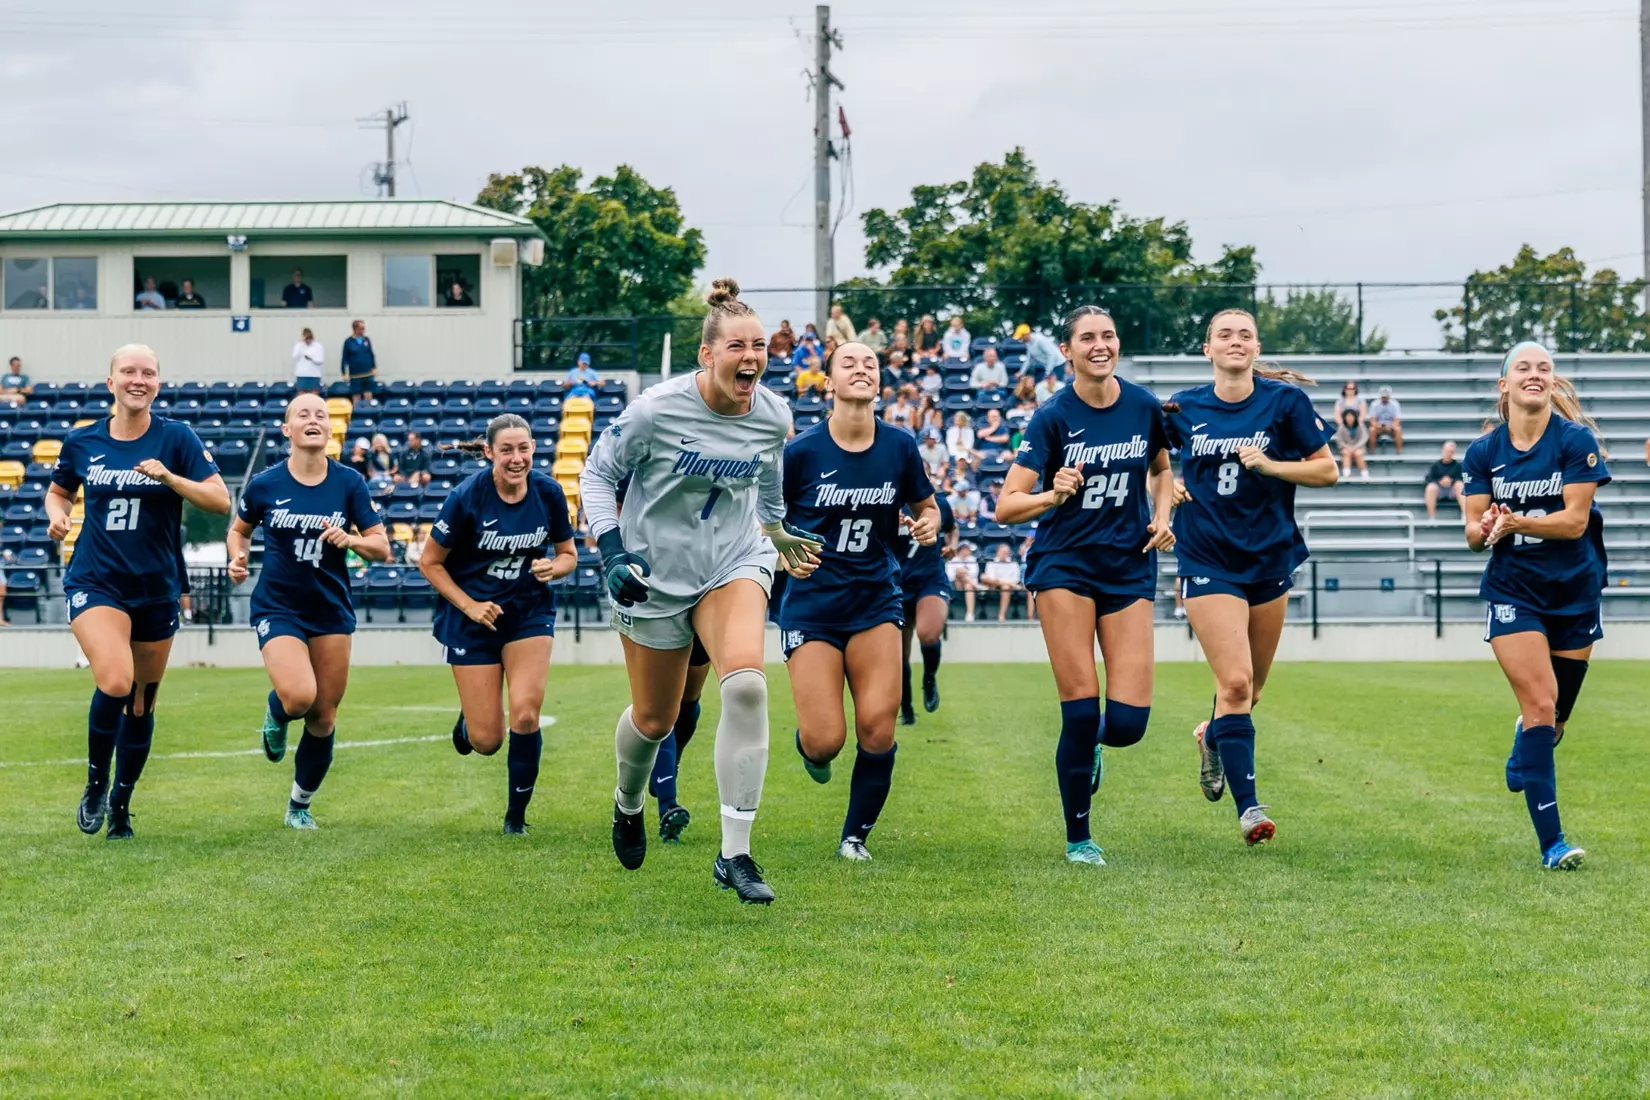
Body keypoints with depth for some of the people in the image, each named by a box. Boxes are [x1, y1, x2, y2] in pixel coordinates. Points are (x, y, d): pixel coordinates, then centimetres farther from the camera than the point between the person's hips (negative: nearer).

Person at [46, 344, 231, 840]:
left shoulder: (176, 438, -4)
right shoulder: (81, 442, 1)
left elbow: (221, 501, -9)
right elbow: (58, 491, 20)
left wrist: (169, 478, -22)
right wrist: (57, 515, -2)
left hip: (156, 589, 1)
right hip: (95, 583, -1)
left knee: (142, 702, 11)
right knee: (116, 680, -24)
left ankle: (121, 803, 31)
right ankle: (95, 783, -1)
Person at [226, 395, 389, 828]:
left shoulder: (349, 482, -4)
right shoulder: (265, 484, -6)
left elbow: (382, 548, -3)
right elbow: (239, 530, 12)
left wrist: (349, 540, -23)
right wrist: (237, 558, -8)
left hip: (331, 609, 2)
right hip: (278, 608, -2)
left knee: (324, 715, 6)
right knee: (299, 696, -25)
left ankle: (300, 803, 27)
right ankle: (276, 713, 15)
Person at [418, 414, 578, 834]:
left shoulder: (548, 492, -9)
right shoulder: (467, 496, -18)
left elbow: (568, 554, 5)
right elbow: (430, 562, -8)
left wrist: (554, 567, -18)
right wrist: (468, 606, -16)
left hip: (529, 610, 2)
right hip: (474, 615, -2)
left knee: (525, 714, -16)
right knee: (486, 741, -2)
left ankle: (516, 815, 4)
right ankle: (468, 719, 38)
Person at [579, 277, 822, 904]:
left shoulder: (773, 416, -8)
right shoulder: (657, 410, -19)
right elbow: (596, 475, -6)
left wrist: (776, 533, 28)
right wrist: (613, 552, -17)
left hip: (735, 564, 2)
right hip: (655, 574, -1)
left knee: (746, 684, -26)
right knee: (653, 720, 11)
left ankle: (734, 854, -21)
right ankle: (628, 804, 49)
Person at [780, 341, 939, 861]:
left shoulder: (899, 447, -1)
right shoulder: (800, 451, -9)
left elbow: (926, 506, 15)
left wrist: (927, 525, -7)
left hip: (876, 599, 2)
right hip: (812, 604, -2)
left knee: (877, 728, -10)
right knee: (825, 741, -9)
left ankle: (856, 835, 12)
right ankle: (808, 744, 31)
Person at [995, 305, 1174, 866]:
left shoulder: (1145, 407, 2)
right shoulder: (1053, 418, -8)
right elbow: (1005, 506, -12)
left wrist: (1161, 516, 4)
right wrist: (1054, 495, -30)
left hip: (1130, 567, 3)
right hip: (1064, 565, -3)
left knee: (1127, 722, -7)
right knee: (1081, 708, -10)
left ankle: (1088, 742, 31)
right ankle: (1078, 838, 8)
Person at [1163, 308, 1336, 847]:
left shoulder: (1285, 400, -3)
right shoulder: (1183, 409, 1)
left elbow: (1327, 469, -2)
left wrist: (1270, 464, -15)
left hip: (1269, 557, 1)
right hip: (1208, 561, -1)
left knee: (1250, 688, 12)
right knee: (1235, 681, -15)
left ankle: (1212, 736, 47)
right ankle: (1247, 805, -11)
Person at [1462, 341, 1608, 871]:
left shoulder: (1577, 440, -8)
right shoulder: (1483, 452, 0)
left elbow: (1575, 519, -15)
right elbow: (1474, 532, 0)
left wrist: (1516, 521, -29)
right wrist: (1484, 529, -24)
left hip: (1575, 592, 0)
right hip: (1513, 592, 0)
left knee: (1556, 714, 11)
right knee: (1540, 705, -13)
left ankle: (1523, 762, 47)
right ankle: (1551, 842, -13)